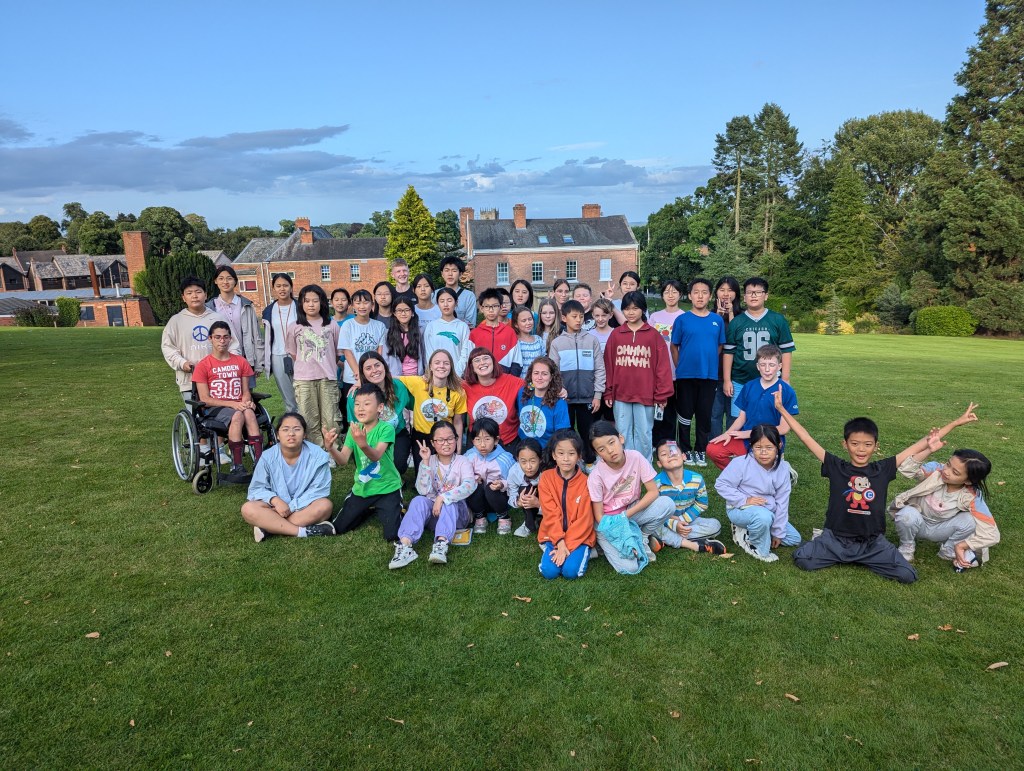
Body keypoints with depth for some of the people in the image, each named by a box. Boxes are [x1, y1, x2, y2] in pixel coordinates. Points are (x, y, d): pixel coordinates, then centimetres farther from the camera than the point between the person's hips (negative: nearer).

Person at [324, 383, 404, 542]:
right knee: (337, 528, 7)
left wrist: (363, 444, -54)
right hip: (361, 489, 5)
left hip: (387, 488, -5)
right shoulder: (354, 428, -2)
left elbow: (376, 456, -32)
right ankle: (369, 509, 32)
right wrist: (331, 448, -34)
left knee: (393, 536, -14)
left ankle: (397, 509, 20)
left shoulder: (386, 428, -17)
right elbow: (343, 460, -12)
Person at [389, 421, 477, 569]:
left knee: (449, 503, -34)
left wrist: (443, 497, -34)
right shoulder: (428, 461, 2)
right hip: (432, 512, 2)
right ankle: (405, 546, -46)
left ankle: (441, 544, -55)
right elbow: (423, 491, -13)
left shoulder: (462, 462, -3)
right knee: (418, 501, -29)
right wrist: (425, 462, -20)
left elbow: (469, 486, -25)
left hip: (456, 512, -1)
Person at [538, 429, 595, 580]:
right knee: (549, 571, -19)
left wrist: (567, 545, -17)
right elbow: (551, 514, -9)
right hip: (554, 535, 1)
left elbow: (584, 519, -10)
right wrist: (560, 542, -19)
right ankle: (550, 549, 12)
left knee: (571, 571, -22)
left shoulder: (585, 481, -10)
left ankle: (583, 551, 8)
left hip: (579, 536, -1)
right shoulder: (546, 478, -6)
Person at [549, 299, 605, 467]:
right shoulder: (557, 343, 2)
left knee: (587, 432, 9)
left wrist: (598, 395, -3)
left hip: (587, 397, 0)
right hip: (565, 397, 0)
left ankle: (590, 463, 22)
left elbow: (599, 369, 1)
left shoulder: (592, 340, 1)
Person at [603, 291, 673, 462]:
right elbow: (608, 365, 5)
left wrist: (662, 394, -4)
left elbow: (662, 365, -1)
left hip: (645, 395, -1)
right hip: (620, 395, 2)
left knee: (643, 435, 7)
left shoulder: (653, 335, 0)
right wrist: (608, 392, 2)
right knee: (623, 435, 9)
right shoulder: (615, 334, 4)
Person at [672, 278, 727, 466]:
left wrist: (710, 364, 5)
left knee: (705, 415, 8)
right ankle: (686, 450, 20)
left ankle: (702, 451, 22)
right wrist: (680, 368, 1)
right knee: (685, 414, 7)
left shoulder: (717, 320, 3)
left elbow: (720, 346, 11)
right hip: (686, 375, -1)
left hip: (709, 375, 1)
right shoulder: (682, 319, -2)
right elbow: (674, 346, 3)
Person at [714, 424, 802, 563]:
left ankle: (749, 531, 9)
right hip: (740, 509, -6)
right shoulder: (741, 463, -23)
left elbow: (781, 503, -4)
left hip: (768, 511, 6)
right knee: (764, 517, -39)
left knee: (795, 539, 7)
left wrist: (778, 532, -2)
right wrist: (744, 499, -27)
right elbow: (721, 485, -17)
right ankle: (759, 550, -11)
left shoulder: (783, 469, -10)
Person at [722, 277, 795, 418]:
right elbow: (728, 352, 5)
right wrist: (726, 380, 1)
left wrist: (785, 380, -1)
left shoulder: (778, 320, 1)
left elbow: (786, 351, 3)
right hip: (740, 383, 1)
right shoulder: (736, 322, 4)